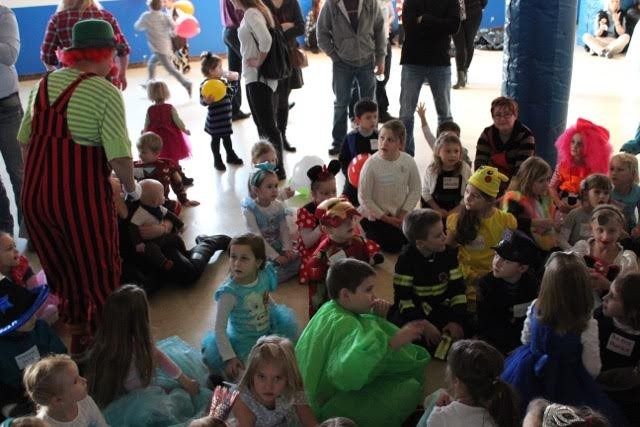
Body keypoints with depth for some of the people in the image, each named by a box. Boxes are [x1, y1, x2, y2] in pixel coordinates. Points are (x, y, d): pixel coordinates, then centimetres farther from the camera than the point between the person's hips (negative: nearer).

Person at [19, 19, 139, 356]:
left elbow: (24, 139, 12)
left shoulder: (44, 83, 9)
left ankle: (78, 339, 37)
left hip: (34, 193, 7)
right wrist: (132, 188, 0)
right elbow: (119, 155, -18)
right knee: (99, 275, 12)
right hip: (82, 196, -6)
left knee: (61, 274, 21)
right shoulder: (105, 92, -12)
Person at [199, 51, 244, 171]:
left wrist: (234, 80, 8)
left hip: (226, 116, 7)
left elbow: (231, 93, 15)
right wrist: (206, 101, -43)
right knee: (216, 138, 9)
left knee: (227, 136, 20)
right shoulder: (205, 84, -19)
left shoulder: (223, 81, 4)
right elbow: (202, 100, -22)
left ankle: (231, 156, 36)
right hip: (215, 118, -7)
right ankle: (217, 160, 21)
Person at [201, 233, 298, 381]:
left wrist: (278, 313, 16)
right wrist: (229, 358, -26)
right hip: (245, 344, -5)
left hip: (269, 333, 6)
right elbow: (220, 328, -23)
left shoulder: (264, 276, -14)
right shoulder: (229, 292, -29)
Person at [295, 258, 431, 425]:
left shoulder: (330, 308, 1)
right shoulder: (344, 324, -28)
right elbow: (347, 372, -48)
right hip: (327, 403, -10)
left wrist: (377, 317, -6)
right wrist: (392, 343, -51)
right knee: (410, 389, -18)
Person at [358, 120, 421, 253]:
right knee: (393, 246, -10)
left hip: (400, 215, 4)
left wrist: (404, 214, -10)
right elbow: (364, 198, -17)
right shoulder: (371, 164, -23)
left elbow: (415, 191, -2)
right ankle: (368, 232, 17)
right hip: (375, 216, -4)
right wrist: (385, 218, -14)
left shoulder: (409, 161, -13)